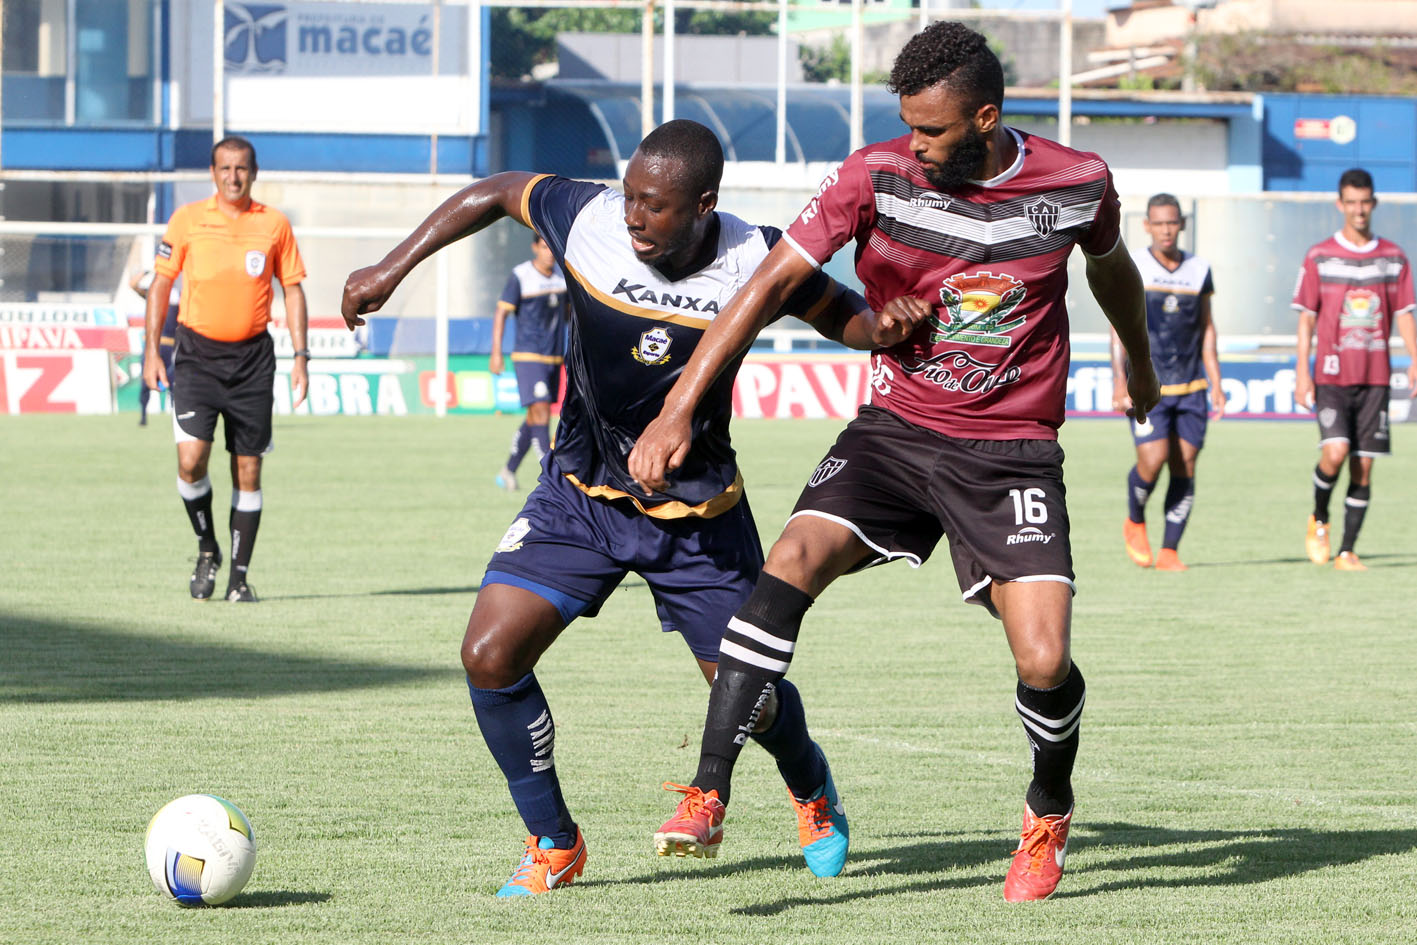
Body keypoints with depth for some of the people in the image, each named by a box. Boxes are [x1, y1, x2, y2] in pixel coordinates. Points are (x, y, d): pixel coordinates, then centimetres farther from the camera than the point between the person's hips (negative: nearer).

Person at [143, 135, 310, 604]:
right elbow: (161, 282, 7)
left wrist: (301, 356, 2)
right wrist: (152, 349, -1)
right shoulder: (188, 219, 2)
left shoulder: (274, 224, 4)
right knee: (191, 456, -16)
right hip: (197, 351, -1)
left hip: (252, 356, 1)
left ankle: (239, 575, 8)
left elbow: (293, 288, 9)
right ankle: (207, 549, 7)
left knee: (248, 470, 1)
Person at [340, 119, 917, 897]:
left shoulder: (754, 260, -19)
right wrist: (393, 268, -4)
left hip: (699, 514, -1)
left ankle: (812, 791, 42)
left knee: (749, 699, 4)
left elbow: (836, 311, -2)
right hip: (580, 496, 1)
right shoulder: (589, 220, -18)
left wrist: (879, 328, -25)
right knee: (488, 657, -16)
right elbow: (495, 193, 0)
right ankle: (553, 844, 5)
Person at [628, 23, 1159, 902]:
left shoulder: (1077, 183, -7)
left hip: (1013, 451, 0)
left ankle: (1049, 815, 19)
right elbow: (773, 281, -10)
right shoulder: (878, 174, -10)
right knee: (790, 565, -25)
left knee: (1044, 664, -14)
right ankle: (709, 795, -23)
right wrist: (679, 408, -16)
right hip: (896, 428, 0)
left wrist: (1141, 365, 35)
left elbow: (1112, 268, 16)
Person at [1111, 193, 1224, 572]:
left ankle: (1169, 551, 5)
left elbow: (1206, 327, 15)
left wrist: (1215, 382, 9)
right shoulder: (1131, 267, -1)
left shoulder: (1199, 269, 9)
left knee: (1185, 466, -2)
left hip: (1190, 385, 3)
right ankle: (1135, 522, 13)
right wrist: (1119, 379, -10)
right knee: (1152, 459, -16)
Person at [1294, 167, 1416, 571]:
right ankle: (1319, 519, 9)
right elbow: (1306, 318, 2)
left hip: (1375, 378, 2)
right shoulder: (1319, 257, 2)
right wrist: (1302, 372, -5)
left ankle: (1347, 552, 6)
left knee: (1363, 465, 0)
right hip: (1331, 376, -2)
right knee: (1335, 451, -19)